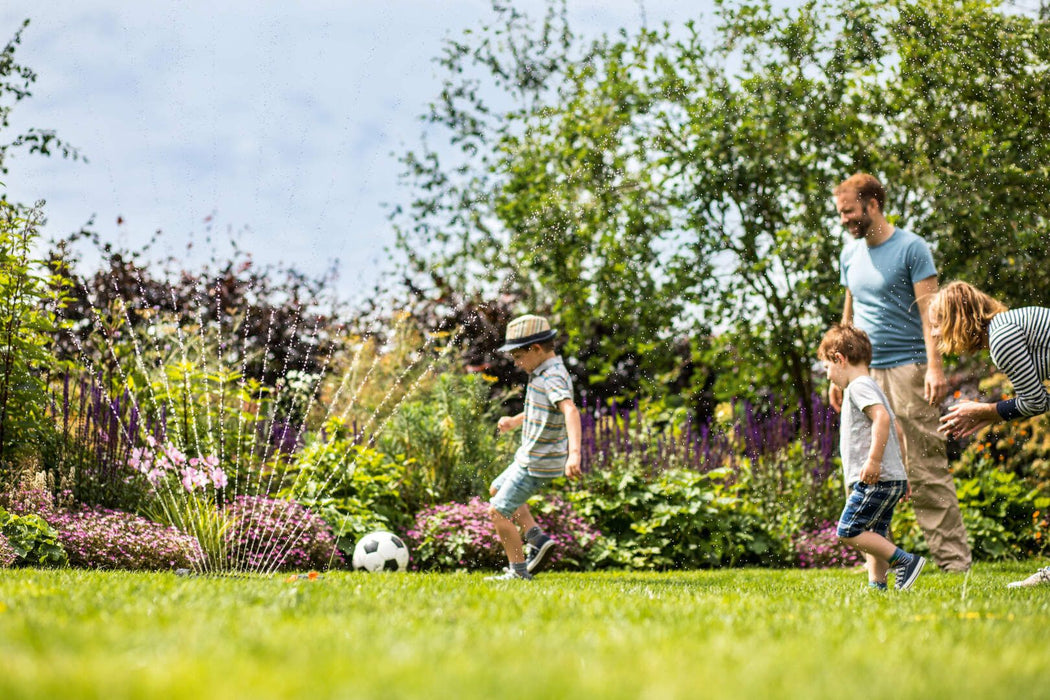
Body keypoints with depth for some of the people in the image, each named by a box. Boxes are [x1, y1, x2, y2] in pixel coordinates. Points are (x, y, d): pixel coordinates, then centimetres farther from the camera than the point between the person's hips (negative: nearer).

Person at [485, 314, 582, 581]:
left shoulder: (553, 378, -26)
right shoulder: (545, 373, 6)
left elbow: (570, 411, -43)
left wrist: (574, 453, -55)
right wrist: (516, 421, 31)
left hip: (538, 465, -11)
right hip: (529, 457, 11)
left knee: (498, 511, -3)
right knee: (497, 490, 27)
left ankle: (518, 572, 9)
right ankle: (538, 540, 19)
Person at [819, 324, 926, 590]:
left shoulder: (859, 386, -9)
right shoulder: (871, 388, 23)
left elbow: (882, 418, -26)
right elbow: (897, 430, 28)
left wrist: (874, 459, -28)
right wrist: (900, 470, 29)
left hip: (876, 480, -11)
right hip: (891, 479, 11)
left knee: (849, 531, -12)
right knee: (873, 537, 11)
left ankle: (905, 561, -13)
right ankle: (877, 585, 8)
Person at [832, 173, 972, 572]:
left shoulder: (911, 248, -4)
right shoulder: (850, 254, 16)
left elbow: (930, 311, -9)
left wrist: (935, 367, -18)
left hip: (907, 370, -6)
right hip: (865, 374, 6)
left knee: (926, 470, -8)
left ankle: (953, 558, -5)